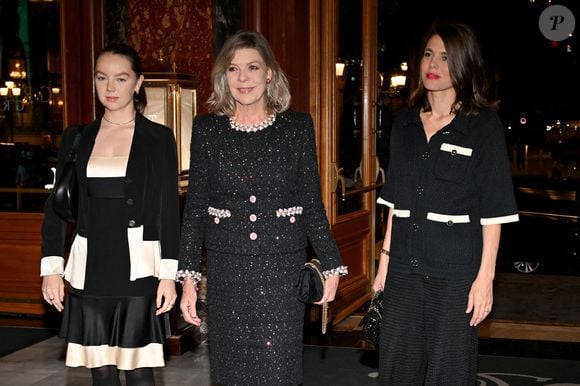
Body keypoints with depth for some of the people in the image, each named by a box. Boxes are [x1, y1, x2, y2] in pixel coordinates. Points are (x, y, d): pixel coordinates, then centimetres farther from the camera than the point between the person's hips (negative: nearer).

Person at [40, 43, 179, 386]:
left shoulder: (159, 138, 1)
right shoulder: (77, 138, 8)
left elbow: (169, 209, -1)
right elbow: (57, 206, 10)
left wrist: (169, 274, -7)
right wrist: (52, 268, 3)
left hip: (139, 270, -3)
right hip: (89, 270, 3)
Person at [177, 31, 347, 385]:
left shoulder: (297, 126, 1)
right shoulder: (207, 129, 3)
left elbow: (312, 203, 5)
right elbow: (195, 207, 3)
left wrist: (332, 265, 4)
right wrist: (189, 277, -1)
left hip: (283, 267, -1)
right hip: (226, 271, 1)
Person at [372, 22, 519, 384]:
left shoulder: (484, 124, -4)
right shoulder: (405, 122, 10)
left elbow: (494, 209, -6)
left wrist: (485, 276, -11)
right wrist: (385, 257, 11)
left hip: (456, 272, -4)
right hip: (404, 268, 5)